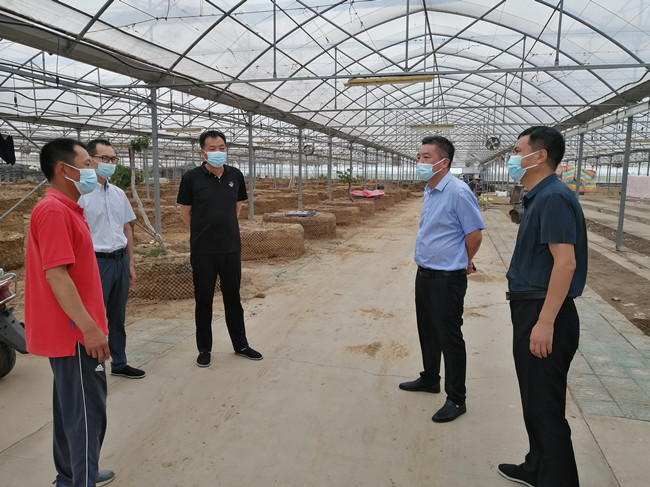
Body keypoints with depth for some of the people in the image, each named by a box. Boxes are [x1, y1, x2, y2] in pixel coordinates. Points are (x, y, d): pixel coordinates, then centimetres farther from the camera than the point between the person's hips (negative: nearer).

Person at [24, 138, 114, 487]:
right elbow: (55, 275, -25)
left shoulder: (65, 209, 14)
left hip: (71, 330, 11)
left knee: (70, 406, 20)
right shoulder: (54, 211, -18)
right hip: (74, 333, -11)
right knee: (87, 412, -1)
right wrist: (89, 327, -25)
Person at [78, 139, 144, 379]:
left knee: (118, 317, 17)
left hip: (120, 261, 7)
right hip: (96, 262, -6)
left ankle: (119, 363, 30)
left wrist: (130, 264, 14)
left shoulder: (118, 193, 11)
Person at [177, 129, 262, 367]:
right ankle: (204, 348, 24)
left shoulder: (235, 175, 1)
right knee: (203, 300, 9)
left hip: (231, 248, 3)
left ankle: (240, 345, 27)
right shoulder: (192, 177, -8)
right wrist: (203, 233, 8)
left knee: (233, 297, 14)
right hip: (203, 250, -3)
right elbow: (185, 212, 1)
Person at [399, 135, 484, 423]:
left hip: (447, 278, -9)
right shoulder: (429, 190, 9)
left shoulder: (458, 192, -19)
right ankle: (429, 380, 41)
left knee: (449, 339, 2)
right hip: (424, 274, 9)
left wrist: (465, 263, 0)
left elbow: (474, 234, -15)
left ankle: (456, 400, 18)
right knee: (427, 332, 21)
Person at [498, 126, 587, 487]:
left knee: (546, 406, 1)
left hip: (544, 314, -10)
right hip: (529, 309, 10)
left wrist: (545, 322, -25)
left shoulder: (554, 198, -16)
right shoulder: (537, 198, 13)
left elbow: (565, 262, -23)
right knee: (534, 401, 21)